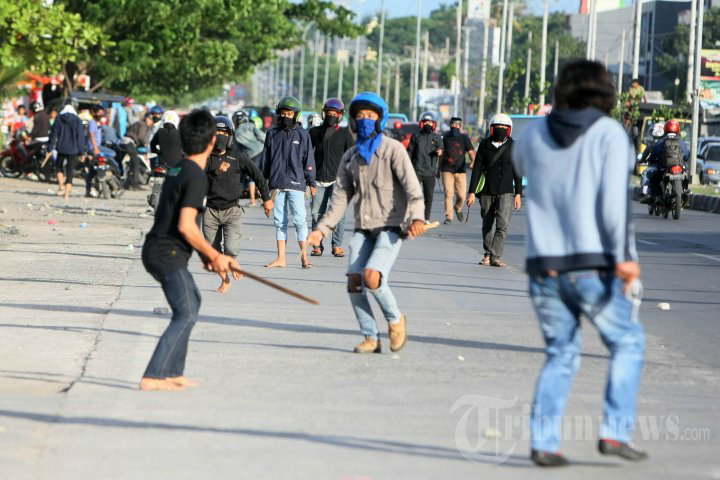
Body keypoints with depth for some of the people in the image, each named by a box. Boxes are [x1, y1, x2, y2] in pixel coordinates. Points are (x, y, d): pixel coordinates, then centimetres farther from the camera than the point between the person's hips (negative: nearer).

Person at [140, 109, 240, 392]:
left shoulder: (178, 170, 14)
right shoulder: (196, 177, -16)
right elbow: (186, 227, -23)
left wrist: (207, 255, 15)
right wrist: (213, 255, -11)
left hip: (157, 250, 10)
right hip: (168, 254, -10)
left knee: (192, 303, 24)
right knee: (186, 314, -12)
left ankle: (173, 372, 25)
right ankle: (152, 377, -21)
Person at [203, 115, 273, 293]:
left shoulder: (237, 157, -2)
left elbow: (257, 175, 9)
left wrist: (266, 198, 14)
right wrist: (216, 172, -27)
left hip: (232, 210, -2)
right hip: (211, 210, 2)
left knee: (231, 249, -17)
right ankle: (225, 281, 31)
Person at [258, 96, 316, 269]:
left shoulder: (302, 134, 2)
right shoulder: (272, 134, 10)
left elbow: (308, 159, 4)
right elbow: (265, 158, 15)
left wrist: (311, 182, 1)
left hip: (296, 183, -3)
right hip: (276, 183, 3)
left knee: (299, 219, -8)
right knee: (280, 221, 6)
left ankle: (304, 255, 0)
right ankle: (280, 258, 10)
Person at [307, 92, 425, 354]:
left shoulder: (393, 149, -2)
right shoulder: (350, 157, 15)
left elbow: (412, 186, -14)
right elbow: (340, 198, 17)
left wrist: (417, 217, -32)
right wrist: (322, 229, 6)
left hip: (390, 227, -5)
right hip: (363, 228, 5)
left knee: (371, 276, -23)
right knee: (354, 282, -11)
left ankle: (395, 319, 3)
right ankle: (370, 338, 2)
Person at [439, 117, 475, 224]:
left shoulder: (464, 138, 3)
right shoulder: (446, 138, 10)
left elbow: (471, 151, -8)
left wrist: (473, 161, -28)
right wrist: (439, 168, 24)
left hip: (460, 170, -1)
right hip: (447, 170, 1)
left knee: (461, 195, -1)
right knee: (448, 193, -11)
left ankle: (458, 209, 31)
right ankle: (449, 217, -7)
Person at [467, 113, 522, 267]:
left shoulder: (513, 147, 3)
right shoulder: (484, 145, 4)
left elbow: (517, 171, 6)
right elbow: (477, 169, 4)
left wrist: (518, 194, 1)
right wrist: (472, 192, -1)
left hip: (506, 192, -1)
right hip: (487, 191, 2)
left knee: (502, 225, -15)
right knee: (487, 225, 9)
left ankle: (495, 256, -14)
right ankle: (487, 254, 25)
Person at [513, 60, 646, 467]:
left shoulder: (536, 132, 9)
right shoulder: (610, 133, -4)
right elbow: (615, 198, -15)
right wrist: (625, 257, -14)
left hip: (544, 266, 4)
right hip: (592, 264, -4)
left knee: (561, 354, 15)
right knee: (628, 342, 13)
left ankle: (544, 441, 5)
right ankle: (616, 432, 3)